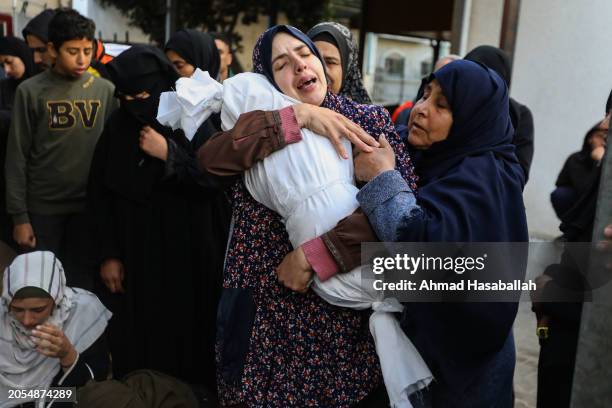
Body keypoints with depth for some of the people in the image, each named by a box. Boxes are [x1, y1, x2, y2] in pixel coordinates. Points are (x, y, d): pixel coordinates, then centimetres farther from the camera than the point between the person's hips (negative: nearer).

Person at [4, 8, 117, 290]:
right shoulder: (31, 91, -4)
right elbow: (17, 158, -2)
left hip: (90, 206, 2)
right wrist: (19, 216, -6)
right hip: (43, 207, -1)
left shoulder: (106, 91, 2)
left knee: (82, 282, 11)